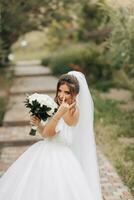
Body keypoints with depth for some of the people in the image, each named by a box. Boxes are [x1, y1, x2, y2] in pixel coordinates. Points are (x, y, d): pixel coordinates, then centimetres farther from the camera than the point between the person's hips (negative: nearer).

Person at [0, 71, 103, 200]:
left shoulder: (73, 112, -18)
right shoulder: (57, 105, 3)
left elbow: (47, 133, -18)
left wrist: (59, 113, -29)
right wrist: (37, 123, -9)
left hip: (59, 159, -8)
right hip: (44, 154, 8)